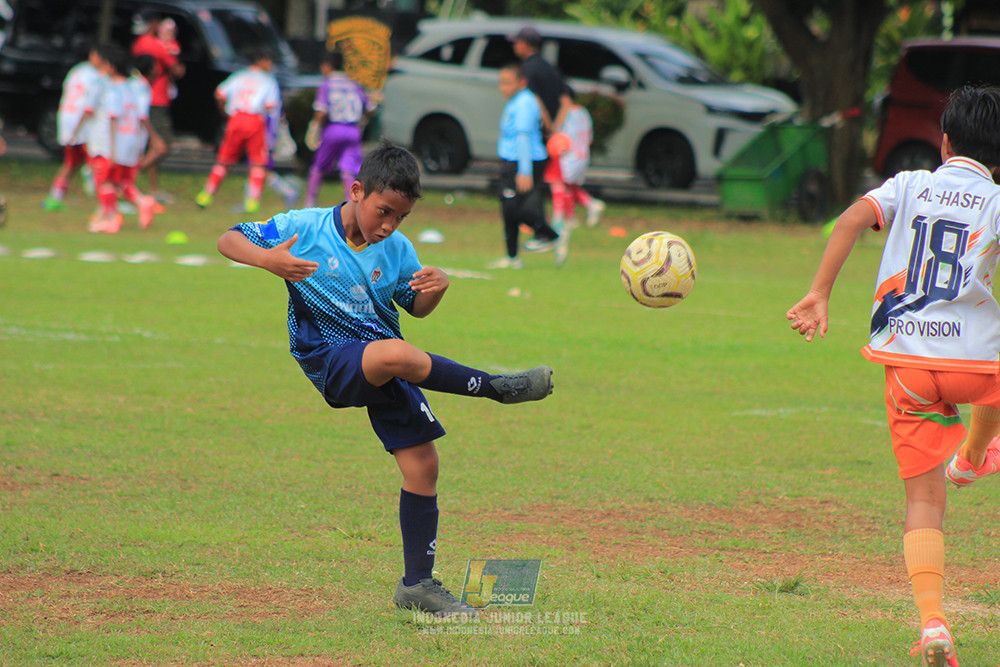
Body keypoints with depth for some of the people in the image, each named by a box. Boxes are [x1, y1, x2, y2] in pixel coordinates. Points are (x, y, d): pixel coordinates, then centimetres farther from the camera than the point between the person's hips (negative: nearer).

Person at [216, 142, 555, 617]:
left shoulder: (397, 249, 4)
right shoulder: (305, 228, -7)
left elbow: (417, 308, 16)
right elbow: (229, 241, -4)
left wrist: (437, 287, -8)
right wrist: (266, 259, -26)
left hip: (387, 367, 5)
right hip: (332, 362, -5)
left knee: (422, 463, 0)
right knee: (396, 354, -37)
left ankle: (418, 583, 12)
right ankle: (497, 388, -22)